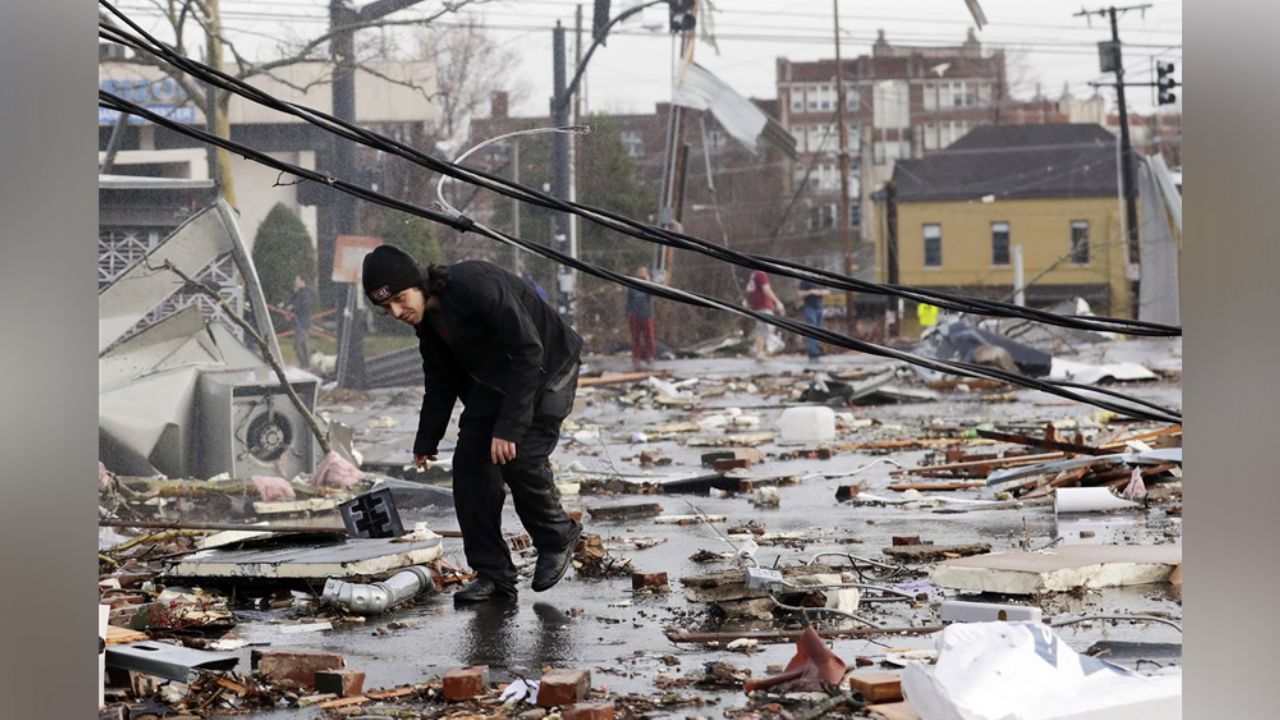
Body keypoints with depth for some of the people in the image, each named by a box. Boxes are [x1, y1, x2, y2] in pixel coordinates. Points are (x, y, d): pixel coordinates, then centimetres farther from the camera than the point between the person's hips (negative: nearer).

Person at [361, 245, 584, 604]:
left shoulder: (475, 285, -33)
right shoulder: (426, 316, -5)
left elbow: (529, 353, -33)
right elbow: (441, 381, 11)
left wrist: (508, 427, -36)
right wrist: (426, 442, 11)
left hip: (547, 370, -8)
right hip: (493, 380, 8)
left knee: (520, 457, -20)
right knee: (469, 463, -6)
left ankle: (558, 539, 9)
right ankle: (492, 573, 1)